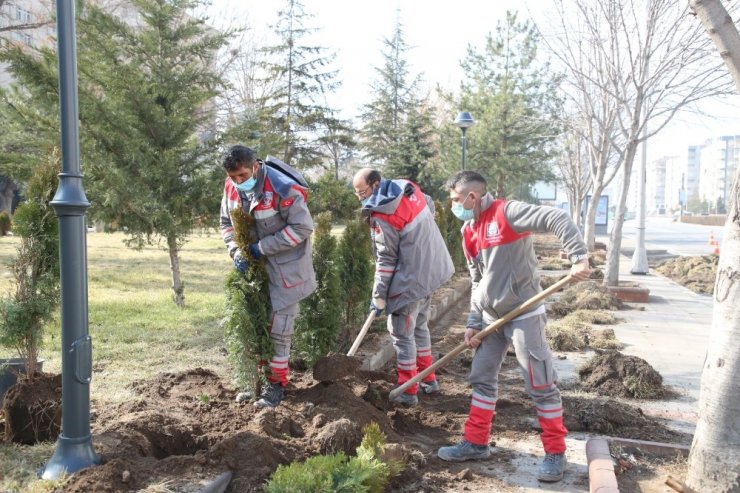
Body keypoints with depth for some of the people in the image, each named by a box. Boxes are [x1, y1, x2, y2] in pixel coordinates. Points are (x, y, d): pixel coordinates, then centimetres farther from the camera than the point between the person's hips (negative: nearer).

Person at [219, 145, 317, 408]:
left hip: (285, 266, -6)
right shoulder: (232, 187, -5)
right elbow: (227, 222, 9)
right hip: (254, 264, 6)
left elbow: (302, 227, -22)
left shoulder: (283, 188, -25)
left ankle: (277, 382, 12)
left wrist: (263, 247, -22)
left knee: (279, 326, -2)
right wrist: (236, 251, -8)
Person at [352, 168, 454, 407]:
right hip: (431, 269, 9)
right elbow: (431, 206, 21)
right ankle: (428, 380, 33)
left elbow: (386, 259, -18)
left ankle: (408, 392, 11)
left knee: (402, 333, 2)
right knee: (419, 325, 22)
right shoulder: (409, 188, 2)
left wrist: (379, 296, -10)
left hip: (411, 279, -9)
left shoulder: (381, 215, -21)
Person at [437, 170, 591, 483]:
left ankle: (556, 453, 14)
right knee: (482, 380, 13)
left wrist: (579, 258, -32)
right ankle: (476, 443, 25)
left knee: (540, 385, 0)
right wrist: (473, 323, 8)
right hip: (491, 319, 8)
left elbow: (557, 219, -22)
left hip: (524, 315, -8)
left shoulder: (506, 212, -15)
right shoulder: (469, 233, 9)